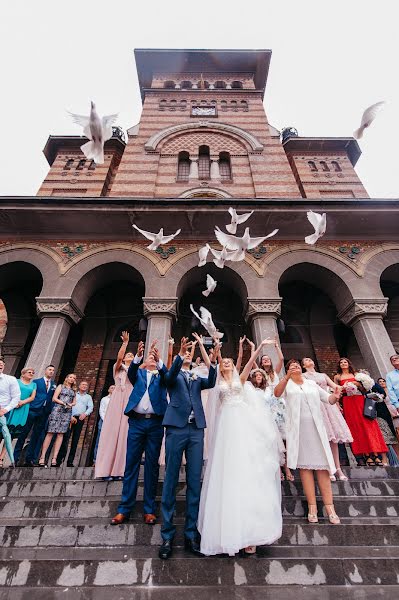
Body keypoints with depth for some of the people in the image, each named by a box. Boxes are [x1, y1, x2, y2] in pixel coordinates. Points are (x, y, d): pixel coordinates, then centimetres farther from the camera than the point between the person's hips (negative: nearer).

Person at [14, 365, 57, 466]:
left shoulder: (54, 385, 13)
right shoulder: (36, 382, 6)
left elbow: (54, 398, 9)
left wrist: (51, 411, -2)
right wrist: (27, 406, -10)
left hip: (44, 413, 3)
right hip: (33, 410, -3)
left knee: (36, 436, 7)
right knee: (24, 433, 0)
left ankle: (29, 459, 16)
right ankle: (15, 458, 12)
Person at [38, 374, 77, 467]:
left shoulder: (74, 390, 20)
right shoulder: (61, 386, 10)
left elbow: (74, 402, 17)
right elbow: (54, 398, 1)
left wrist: (70, 405, -5)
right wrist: (64, 403, -9)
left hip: (67, 412, 4)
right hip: (57, 410, -3)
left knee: (61, 434, -2)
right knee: (50, 433, -7)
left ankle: (54, 458, -1)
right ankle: (42, 457, -3)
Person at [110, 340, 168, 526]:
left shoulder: (161, 375, 12)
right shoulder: (139, 373, 14)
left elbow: (168, 376, -11)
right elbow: (130, 373, -8)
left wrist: (159, 361, -30)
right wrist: (137, 356, -29)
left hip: (155, 423, 0)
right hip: (136, 422, 1)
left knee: (152, 466, 5)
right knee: (131, 464, 5)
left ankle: (149, 509, 15)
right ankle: (124, 508, 14)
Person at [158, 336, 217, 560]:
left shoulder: (197, 378, 19)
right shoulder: (174, 375, 11)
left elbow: (211, 383, -1)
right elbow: (170, 376, -13)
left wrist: (212, 361, -15)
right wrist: (179, 355, -28)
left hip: (196, 429, 3)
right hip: (177, 428, -3)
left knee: (195, 481, 5)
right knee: (171, 479, 2)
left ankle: (191, 533, 16)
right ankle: (168, 535, 12)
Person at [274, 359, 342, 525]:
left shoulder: (312, 384, 16)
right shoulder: (287, 384, 4)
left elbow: (328, 398, 16)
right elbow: (277, 393, -18)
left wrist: (335, 396, -8)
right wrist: (287, 376, -33)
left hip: (316, 427, 3)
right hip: (297, 428, -2)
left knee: (322, 465, 0)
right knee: (305, 465, 1)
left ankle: (329, 507, 4)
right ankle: (312, 507, 7)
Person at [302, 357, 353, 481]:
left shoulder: (323, 375, 23)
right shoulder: (304, 376, 11)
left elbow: (335, 386, 11)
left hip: (328, 404, 4)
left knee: (333, 435, -1)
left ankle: (338, 468, 2)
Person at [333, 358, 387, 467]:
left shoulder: (356, 375, 14)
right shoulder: (337, 377, 9)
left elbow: (364, 389, 12)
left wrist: (358, 384, -7)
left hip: (360, 401, 2)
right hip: (348, 403, -2)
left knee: (367, 425, -4)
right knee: (357, 427, -4)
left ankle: (375, 455, -1)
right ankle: (367, 456, -1)